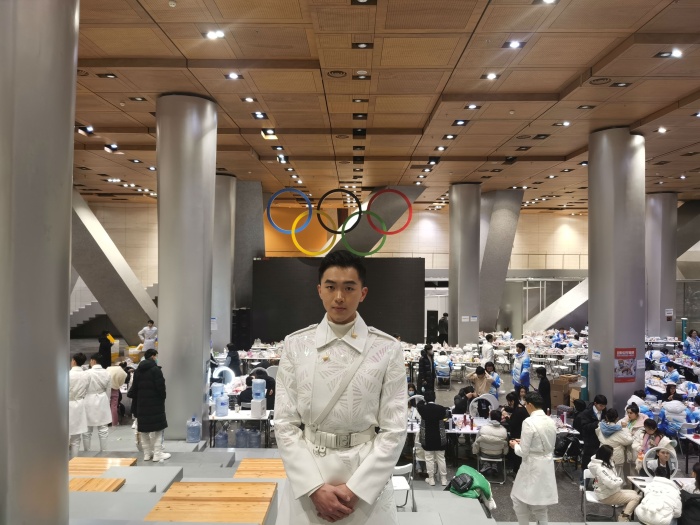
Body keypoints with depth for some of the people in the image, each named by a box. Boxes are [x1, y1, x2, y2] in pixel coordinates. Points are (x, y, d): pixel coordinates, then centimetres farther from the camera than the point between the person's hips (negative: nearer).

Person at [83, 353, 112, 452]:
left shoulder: (88, 373, -14)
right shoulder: (107, 373, -2)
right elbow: (108, 390, 6)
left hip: (89, 402, -3)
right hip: (102, 402, 3)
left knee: (87, 430, 8)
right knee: (103, 429, 9)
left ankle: (86, 453, 15)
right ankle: (103, 451, 13)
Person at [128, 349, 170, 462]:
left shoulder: (138, 371, 9)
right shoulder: (155, 370, -13)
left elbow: (134, 388, 10)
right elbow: (161, 387, -15)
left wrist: (137, 401, 17)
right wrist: (162, 399, 1)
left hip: (141, 405, 6)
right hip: (155, 404, -6)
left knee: (144, 430, 11)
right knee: (157, 429, 0)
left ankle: (147, 453, 17)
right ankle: (158, 454, 0)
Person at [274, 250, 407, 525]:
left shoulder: (387, 349, -5)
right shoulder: (296, 345, -1)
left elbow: (394, 430, -6)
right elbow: (285, 423, -3)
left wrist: (355, 489, -13)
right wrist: (314, 487, -11)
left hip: (367, 482, -1)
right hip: (306, 481, 1)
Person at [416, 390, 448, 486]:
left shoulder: (422, 408, -14)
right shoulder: (441, 408, -14)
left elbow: (419, 404, 9)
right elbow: (446, 415, 7)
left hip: (427, 438, 0)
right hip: (439, 438, 0)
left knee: (429, 458, 9)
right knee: (441, 458, 11)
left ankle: (431, 479, 15)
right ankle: (444, 479, 18)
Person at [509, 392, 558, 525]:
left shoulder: (529, 422, -20)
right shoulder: (551, 421, 2)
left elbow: (523, 452, -18)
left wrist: (515, 445, 3)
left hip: (533, 466, -7)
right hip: (547, 466, 7)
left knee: (519, 501, 12)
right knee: (540, 503, 20)